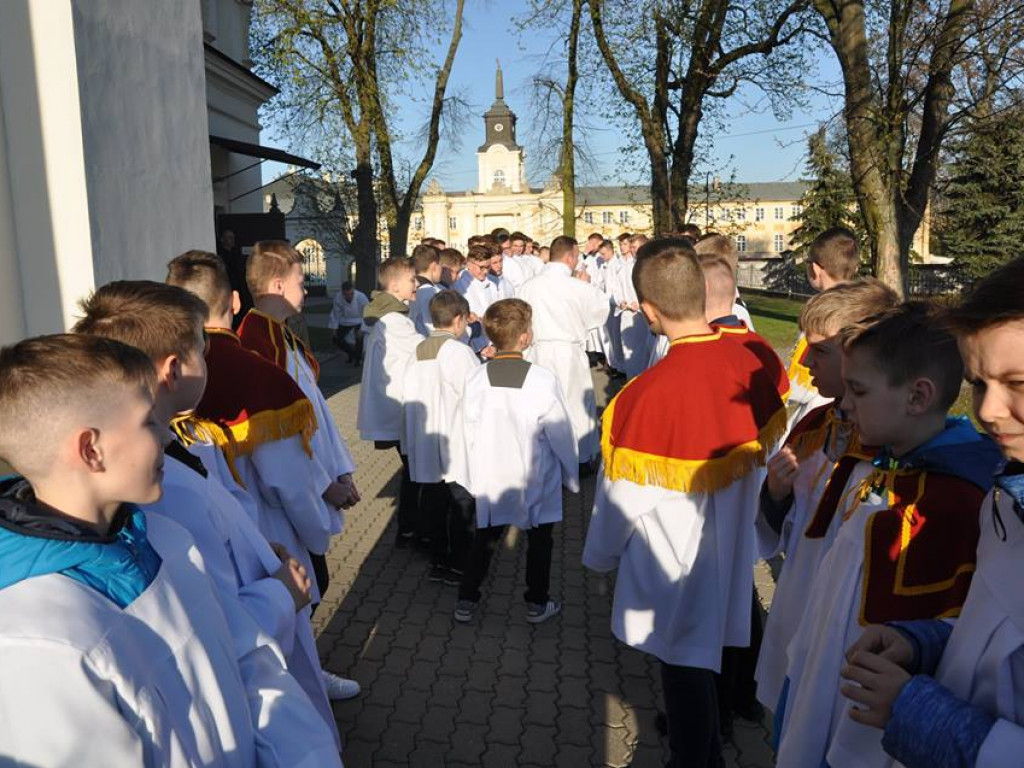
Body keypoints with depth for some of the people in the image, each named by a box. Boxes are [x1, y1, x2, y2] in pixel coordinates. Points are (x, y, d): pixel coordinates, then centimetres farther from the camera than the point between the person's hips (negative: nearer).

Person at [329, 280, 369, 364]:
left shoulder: (361, 297, -30)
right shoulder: (337, 297, -20)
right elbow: (336, 313, -6)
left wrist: (361, 330, -30)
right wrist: (334, 328, -4)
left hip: (359, 320, -3)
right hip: (345, 321, 3)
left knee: (359, 337, -22)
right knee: (336, 339, -3)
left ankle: (358, 358, 6)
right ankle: (352, 353, 23)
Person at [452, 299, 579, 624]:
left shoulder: (475, 379, -12)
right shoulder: (543, 381, -21)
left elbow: (468, 433, -3)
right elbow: (561, 435, -12)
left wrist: (470, 476, 11)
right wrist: (572, 476, 2)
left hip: (490, 478, 3)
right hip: (536, 480, -2)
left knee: (484, 539, 19)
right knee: (539, 540, 18)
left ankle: (466, 601, 24)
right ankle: (538, 603, 30)